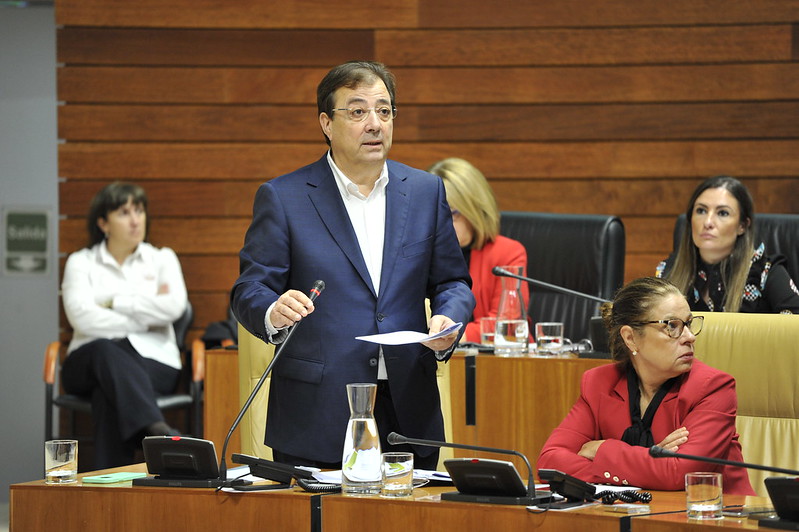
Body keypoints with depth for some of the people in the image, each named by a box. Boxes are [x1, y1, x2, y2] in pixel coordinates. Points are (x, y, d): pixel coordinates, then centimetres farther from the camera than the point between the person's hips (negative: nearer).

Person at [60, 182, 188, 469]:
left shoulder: (162, 259, 17)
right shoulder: (81, 262, 13)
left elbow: (173, 307, -5)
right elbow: (82, 318, -7)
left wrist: (113, 301, -4)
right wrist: (145, 317, -3)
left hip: (153, 361, 1)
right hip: (90, 362, -1)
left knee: (109, 392, -36)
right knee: (105, 352, -40)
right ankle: (157, 429, -63)